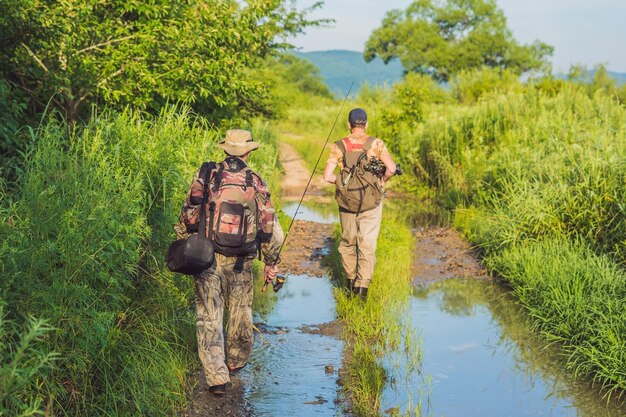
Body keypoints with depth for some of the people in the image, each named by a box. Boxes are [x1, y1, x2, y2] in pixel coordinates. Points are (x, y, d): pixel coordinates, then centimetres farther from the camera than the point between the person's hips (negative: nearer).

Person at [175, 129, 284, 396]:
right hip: (240, 263, 1)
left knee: (209, 317, 5)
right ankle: (236, 362, 39)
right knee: (241, 314, 21)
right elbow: (271, 227, 0)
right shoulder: (256, 183, -3)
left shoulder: (206, 176, -5)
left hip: (207, 258, 0)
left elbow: (188, 216, -1)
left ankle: (217, 378, 0)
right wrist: (271, 263, 11)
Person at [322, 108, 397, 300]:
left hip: (347, 203, 1)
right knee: (367, 244, 5)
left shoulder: (339, 146, -5)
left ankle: (351, 279, 29)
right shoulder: (376, 144, -7)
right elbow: (391, 169, -16)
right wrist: (382, 181, 3)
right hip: (371, 204, -1)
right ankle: (363, 285, 1)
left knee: (348, 241, 19)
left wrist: (340, 181, 8)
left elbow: (327, 176, -11)